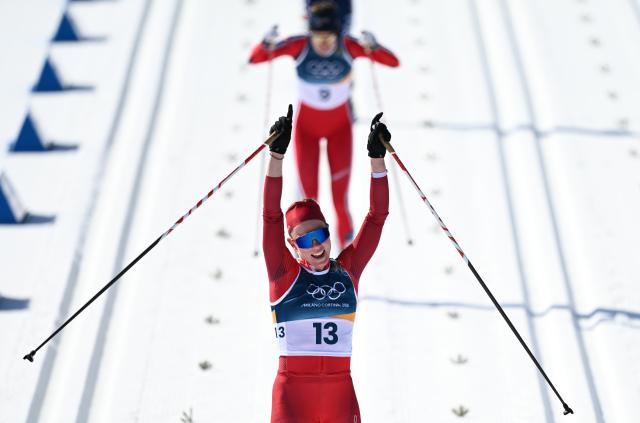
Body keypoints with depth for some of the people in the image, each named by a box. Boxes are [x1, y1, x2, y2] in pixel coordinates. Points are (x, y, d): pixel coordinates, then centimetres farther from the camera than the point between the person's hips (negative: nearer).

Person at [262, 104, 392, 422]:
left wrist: (377, 156, 3)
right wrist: (276, 154, -14)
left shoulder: (348, 269, 10)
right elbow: (271, 215, -6)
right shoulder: (284, 273, 3)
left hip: (340, 391, 3)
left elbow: (377, 216, 9)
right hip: (292, 389, -3)